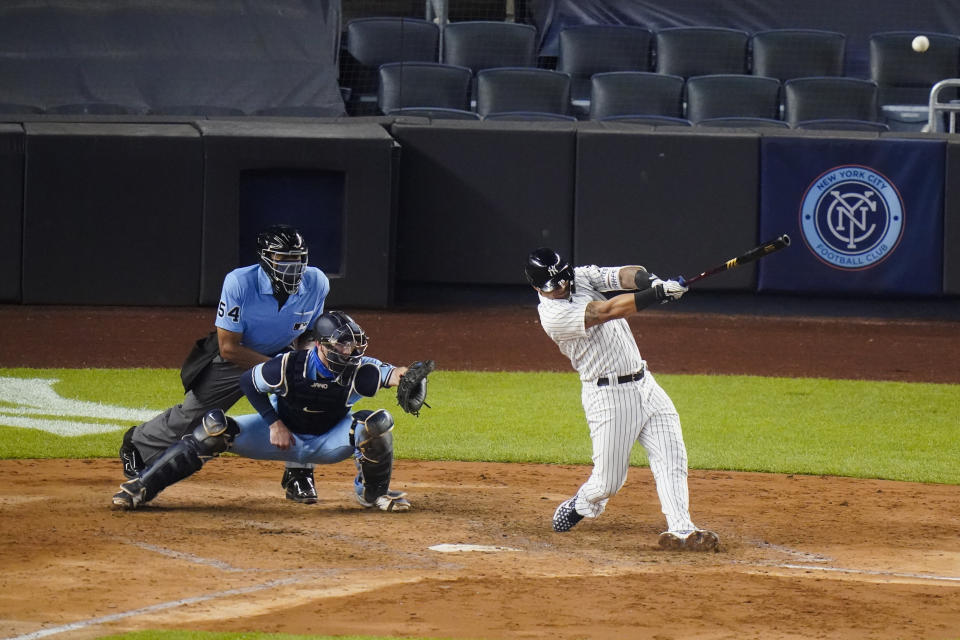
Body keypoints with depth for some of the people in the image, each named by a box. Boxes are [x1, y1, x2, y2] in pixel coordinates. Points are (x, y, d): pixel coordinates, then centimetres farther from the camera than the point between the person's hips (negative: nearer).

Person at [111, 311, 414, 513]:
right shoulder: (290, 366, -26)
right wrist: (274, 423, -16)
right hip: (284, 435, -1)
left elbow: (390, 374, -39)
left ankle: (372, 492, 3)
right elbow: (248, 381, -11)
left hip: (329, 443, 2)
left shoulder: (358, 370, -24)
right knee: (215, 428, -24)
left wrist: (404, 376, -62)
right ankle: (143, 486, -17)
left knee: (377, 423, -27)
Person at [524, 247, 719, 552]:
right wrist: (657, 294, -34)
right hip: (608, 397, -6)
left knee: (672, 458, -7)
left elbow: (622, 276, -9)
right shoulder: (553, 315, -17)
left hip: (644, 384, 7)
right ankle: (578, 506, 31)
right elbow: (609, 311, -27)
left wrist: (648, 281, -33)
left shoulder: (582, 276, 6)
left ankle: (680, 529, -14)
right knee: (608, 481, -1)